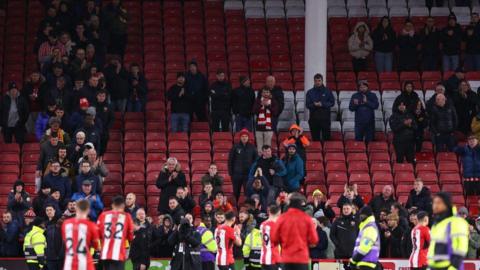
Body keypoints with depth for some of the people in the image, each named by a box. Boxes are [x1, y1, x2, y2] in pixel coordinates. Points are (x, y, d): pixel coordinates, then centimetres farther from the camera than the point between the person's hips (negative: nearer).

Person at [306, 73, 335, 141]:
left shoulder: (327, 91, 5)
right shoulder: (310, 92, 8)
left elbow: (332, 102, 1)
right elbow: (307, 104, 3)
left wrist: (322, 104, -13)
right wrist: (314, 105, -17)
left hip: (325, 118, -1)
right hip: (314, 119, 1)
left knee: (326, 137, -3)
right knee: (315, 138, 3)